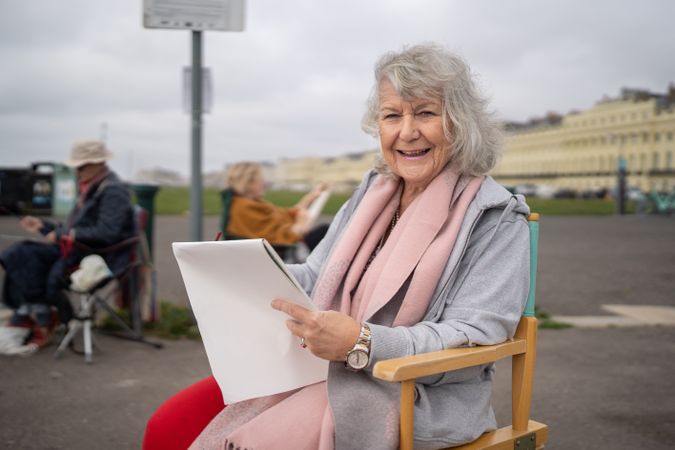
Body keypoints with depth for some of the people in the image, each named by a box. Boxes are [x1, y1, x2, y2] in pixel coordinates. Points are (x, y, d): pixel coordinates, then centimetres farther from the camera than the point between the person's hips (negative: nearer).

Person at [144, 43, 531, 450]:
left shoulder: (497, 217, -7)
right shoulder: (372, 192, 13)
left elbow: (474, 338, -15)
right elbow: (315, 276, 16)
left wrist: (361, 344, -28)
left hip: (415, 398, -5)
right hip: (320, 367, 6)